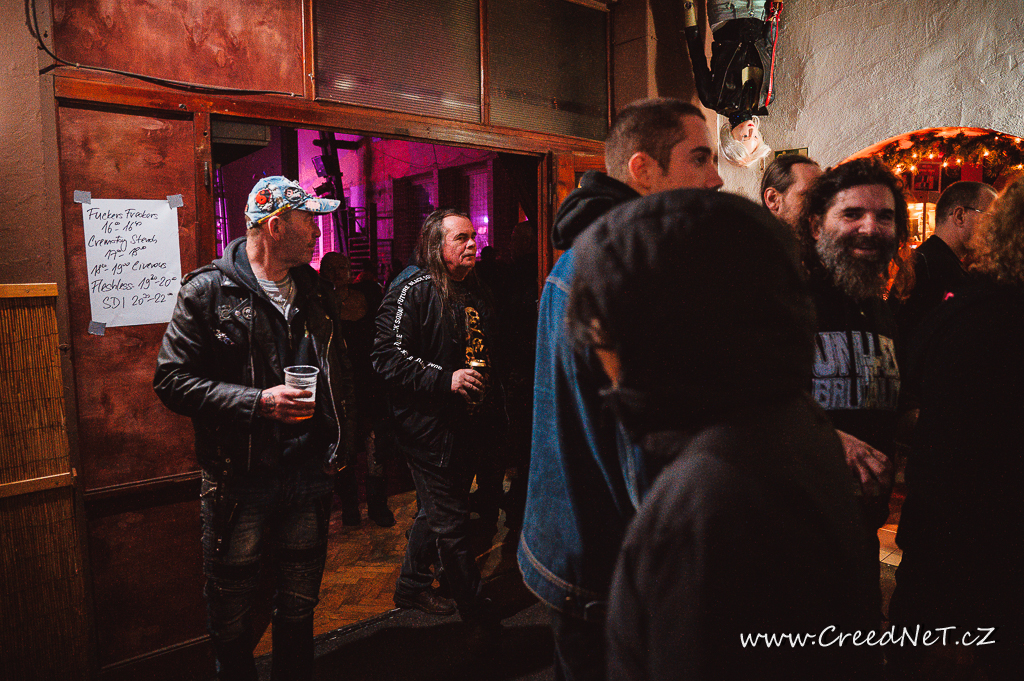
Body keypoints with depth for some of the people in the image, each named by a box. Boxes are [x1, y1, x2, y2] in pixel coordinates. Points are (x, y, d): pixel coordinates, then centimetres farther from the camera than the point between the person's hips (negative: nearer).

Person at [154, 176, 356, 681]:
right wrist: (258, 402, -21)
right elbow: (172, 379, -12)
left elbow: (340, 375, 16)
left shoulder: (318, 293, 8)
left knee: (300, 603, 19)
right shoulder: (208, 291, -8)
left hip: (309, 475, 5)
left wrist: (340, 445, 8)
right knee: (231, 607, 14)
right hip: (239, 481, -4)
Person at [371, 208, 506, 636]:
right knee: (452, 524, 1)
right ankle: (479, 615, 14)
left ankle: (412, 585, 40)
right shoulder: (412, 292, -11)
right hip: (431, 429, -8)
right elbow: (389, 357, -19)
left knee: (436, 512, 21)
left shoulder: (475, 292, 14)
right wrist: (445, 379, -25)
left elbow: (493, 356, 22)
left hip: (471, 428, 9)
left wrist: (496, 419, 19)